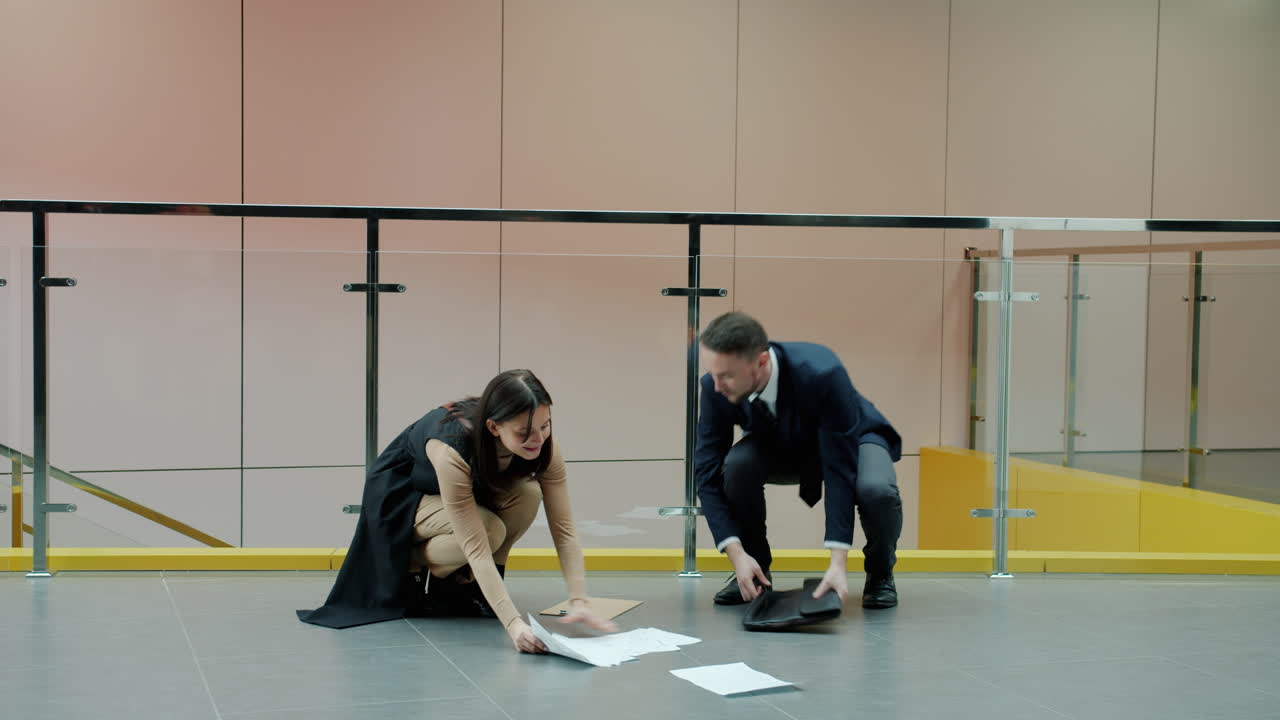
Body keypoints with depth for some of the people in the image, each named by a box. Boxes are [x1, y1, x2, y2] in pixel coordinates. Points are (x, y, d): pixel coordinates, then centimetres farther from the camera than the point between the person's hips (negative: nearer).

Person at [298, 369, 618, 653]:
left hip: (468, 490, 5)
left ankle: (466, 584, -5)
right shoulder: (452, 448, -41)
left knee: (527, 494, -27)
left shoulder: (543, 446, -27)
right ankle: (409, 574, -4)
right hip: (400, 494, -5)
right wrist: (513, 623, -51)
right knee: (489, 529, -33)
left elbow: (564, 528, -25)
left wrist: (579, 601, -37)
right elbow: (476, 547, -43)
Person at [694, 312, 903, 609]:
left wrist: (838, 563, -43)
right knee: (736, 466, -30)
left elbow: (840, 471, -39)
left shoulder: (822, 374, -41)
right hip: (781, 446, 3)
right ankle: (755, 570, -6)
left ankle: (880, 572, -3)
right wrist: (737, 555, -35)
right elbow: (708, 472, -25)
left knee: (876, 491, -36)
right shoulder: (717, 388, -29)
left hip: (850, 441, -3)